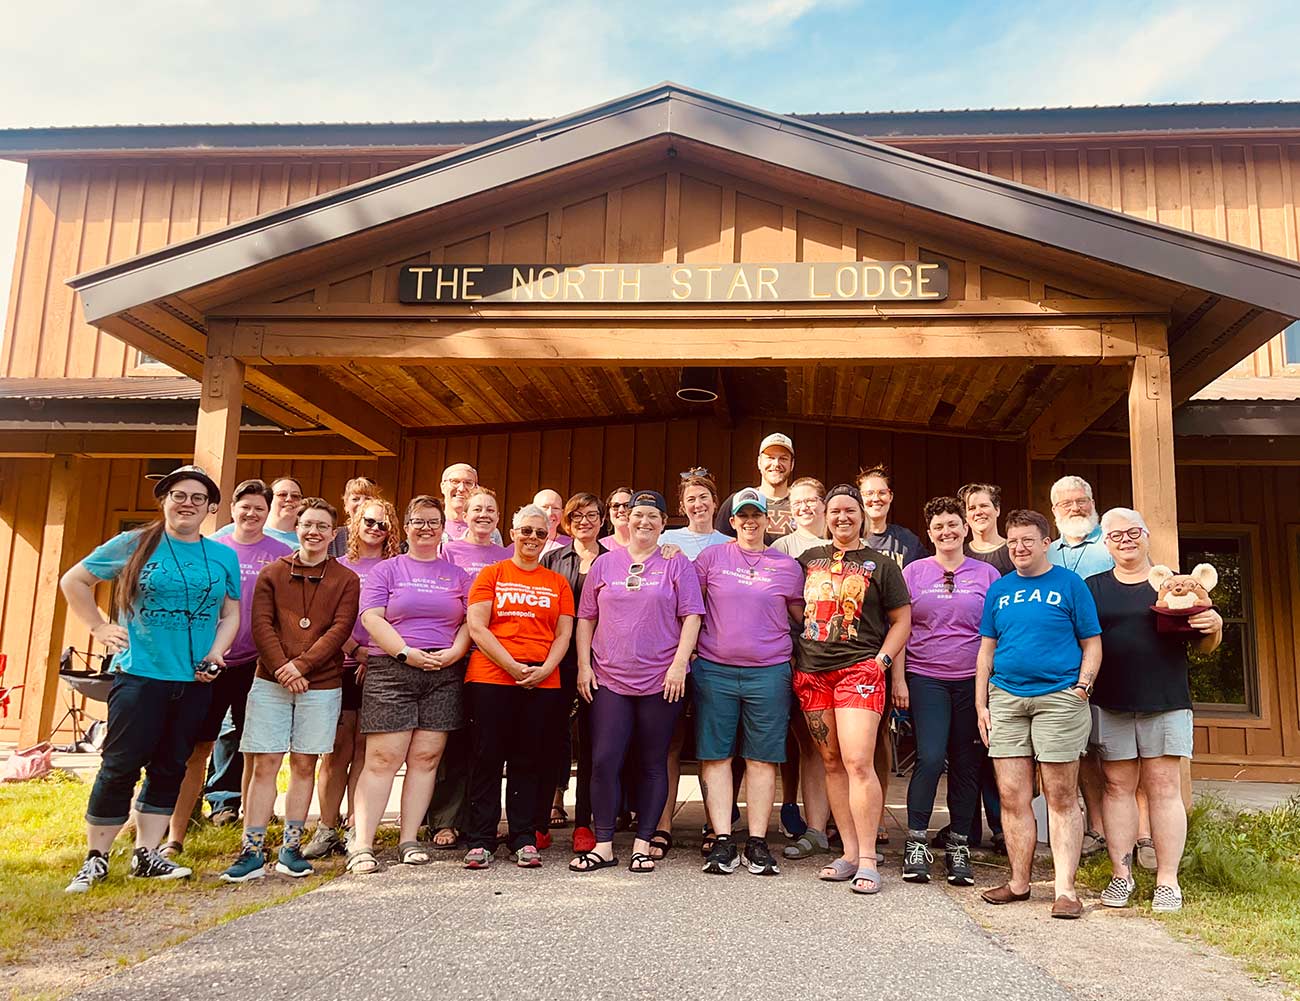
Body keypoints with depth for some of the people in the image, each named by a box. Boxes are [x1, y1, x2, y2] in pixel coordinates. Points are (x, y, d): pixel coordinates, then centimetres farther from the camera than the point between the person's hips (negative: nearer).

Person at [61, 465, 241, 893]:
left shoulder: (223, 557, 8)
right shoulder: (134, 544, 0)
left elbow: (231, 615, 14)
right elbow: (73, 581, 7)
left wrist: (216, 651, -2)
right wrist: (99, 628, 0)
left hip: (195, 681, 4)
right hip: (140, 675, -3)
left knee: (170, 768, 9)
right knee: (120, 766, -1)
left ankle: (146, 854, 20)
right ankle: (96, 858, 13)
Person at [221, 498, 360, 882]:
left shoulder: (346, 580, 6)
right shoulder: (272, 573, 8)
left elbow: (339, 630, -4)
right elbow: (261, 626, -1)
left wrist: (302, 665, -14)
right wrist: (282, 668, -14)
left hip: (321, 685, 0)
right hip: (270, 681, 0)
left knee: (304, 764, 5)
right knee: (264, 764, -1)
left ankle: (291, 848, 14)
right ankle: (253, 851, 4)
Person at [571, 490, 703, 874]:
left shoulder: (676, 564, 5)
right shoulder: (604, 563, 12)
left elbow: (691, 616, 0)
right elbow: (586, 618, 13)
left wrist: (680, 663, -10)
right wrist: (584, 665, 5)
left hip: (660, 681, -1)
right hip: (608, 679, 2)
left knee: (653, 764, 5)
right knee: (604, 762, -3)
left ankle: (642, 845, 14)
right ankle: (603, 845, 8)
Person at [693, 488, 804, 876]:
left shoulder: (787, 566, 9)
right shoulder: (712, 556, 7)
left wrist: (796, 663, 7)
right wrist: (690, 649, 4)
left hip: (769, 672, 0)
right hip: (714, 669, 0)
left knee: (762, 757, 3)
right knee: (715, 754, 0)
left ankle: (757, 843, 10)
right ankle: (722, 841, 6)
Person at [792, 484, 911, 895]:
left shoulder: (881, 564, 7)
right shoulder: (808, 560, 16)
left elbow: (902, 620, 7)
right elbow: (792, 605, 23)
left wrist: (882, 659, -7)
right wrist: (797, 652, 7)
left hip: (859, 669, -4)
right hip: (812, 672, 4)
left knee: (858, 763, -14)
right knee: (832, 763, 7)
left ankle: (867, 860, -7)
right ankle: (850, 853, 14)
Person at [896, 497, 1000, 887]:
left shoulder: (986, 574, 8)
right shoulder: (914, 572, 7)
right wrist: (898, 679, -1)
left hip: (973, 680, 1)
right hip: (925, 679, -1)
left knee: (966, 764, 6)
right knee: (930, 757, -12)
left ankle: (958, 846, 17)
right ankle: (916, 842, 2)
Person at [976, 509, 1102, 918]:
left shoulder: (1069, 584, 4)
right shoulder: (999, 589, 14)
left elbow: (1092, 643, 4)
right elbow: (987, 649, 15)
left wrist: (1082, 686, -10)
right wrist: (981, 704, 9)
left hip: (1058, 698, -3)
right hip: (1006, 698, 4)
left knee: (1061, 798, 1)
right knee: (1012, 796, 5)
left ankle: (1065, 888, 6)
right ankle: (1018, 881, 15)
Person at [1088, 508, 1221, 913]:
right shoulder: (1092, 588, 10)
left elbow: (1202, 645, 13)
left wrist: (1214, 627, -9)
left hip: (1165, 702, -1)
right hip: (1110, 705, 1)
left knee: (1164, 788, 0)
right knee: (1118, 786, 3)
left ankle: (1168, 880, 7)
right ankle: (1121, 875, 12)